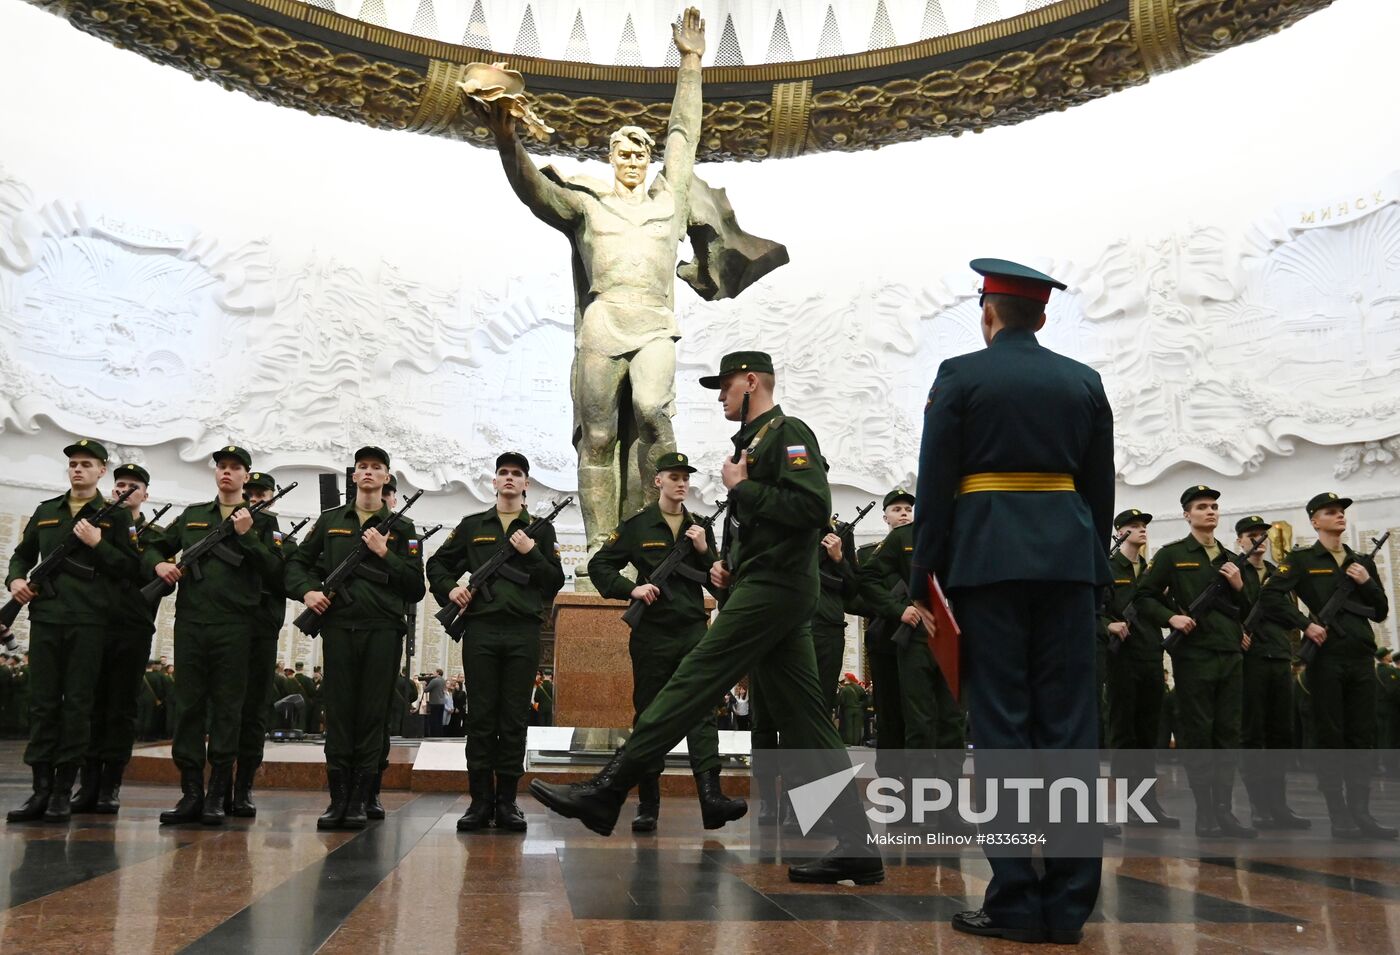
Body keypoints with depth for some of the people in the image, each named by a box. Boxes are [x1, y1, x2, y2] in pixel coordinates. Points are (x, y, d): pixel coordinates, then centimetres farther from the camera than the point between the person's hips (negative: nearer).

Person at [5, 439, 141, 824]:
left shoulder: (114, 517, 6)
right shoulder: (45, 512, 17)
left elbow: (131, 568, 0)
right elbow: (22, 554, 24)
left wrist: (98, 544, -12)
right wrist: (16, 579, 4)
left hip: (89, 620, -3)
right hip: (46, 616, 3)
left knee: (77, 703, -1)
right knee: (42, 702, 2)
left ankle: (64, 791, 4)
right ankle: (41, 789, 7)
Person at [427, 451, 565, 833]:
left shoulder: (541, 530, 13)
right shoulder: (472, 526, 15)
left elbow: (555, 581, 7)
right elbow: (437, 564, 20)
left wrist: (531, 553, -7)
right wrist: (450, 589, 1)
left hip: (523, 633, 0)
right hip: (481, 630, 0)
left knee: (515, 719, 2)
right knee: (480, 717, 1)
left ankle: (507, 801, 9)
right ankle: (480, 801, 8)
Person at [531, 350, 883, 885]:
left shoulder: (788, 433, -5)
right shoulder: (755, 441, 25)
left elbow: (813, 507, -21)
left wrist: (741, 488, -12)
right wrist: (728, 565, 13)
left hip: (772, 589, -10)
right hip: (767, 589, 10)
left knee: (693, 683, -11)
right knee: (805, 724, 5)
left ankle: (604, 793, -8)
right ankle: (855, 849, 7)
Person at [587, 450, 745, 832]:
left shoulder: (700, 528, 12)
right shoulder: (637, 525, 4)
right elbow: (599, 565, 4)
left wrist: (705, 551, -5)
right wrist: (631, 589, -10)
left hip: (694, 630, 2)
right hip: (651, 632, -2)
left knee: (702, 711, -9)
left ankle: (711, 795, -17)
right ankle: (647, 805, 11)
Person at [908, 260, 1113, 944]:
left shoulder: (960, 376, 0)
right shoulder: (1083, 381, 12)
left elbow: (935, 485, -3)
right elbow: (1101, 489, 12)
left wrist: (924, 579, 1)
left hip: (988, 554, -3)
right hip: (1069, 555, 4)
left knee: (1001, 723, -1)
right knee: (1069, 722, 5)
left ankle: (1015, 901, 1)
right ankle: (1068, 903, 9)